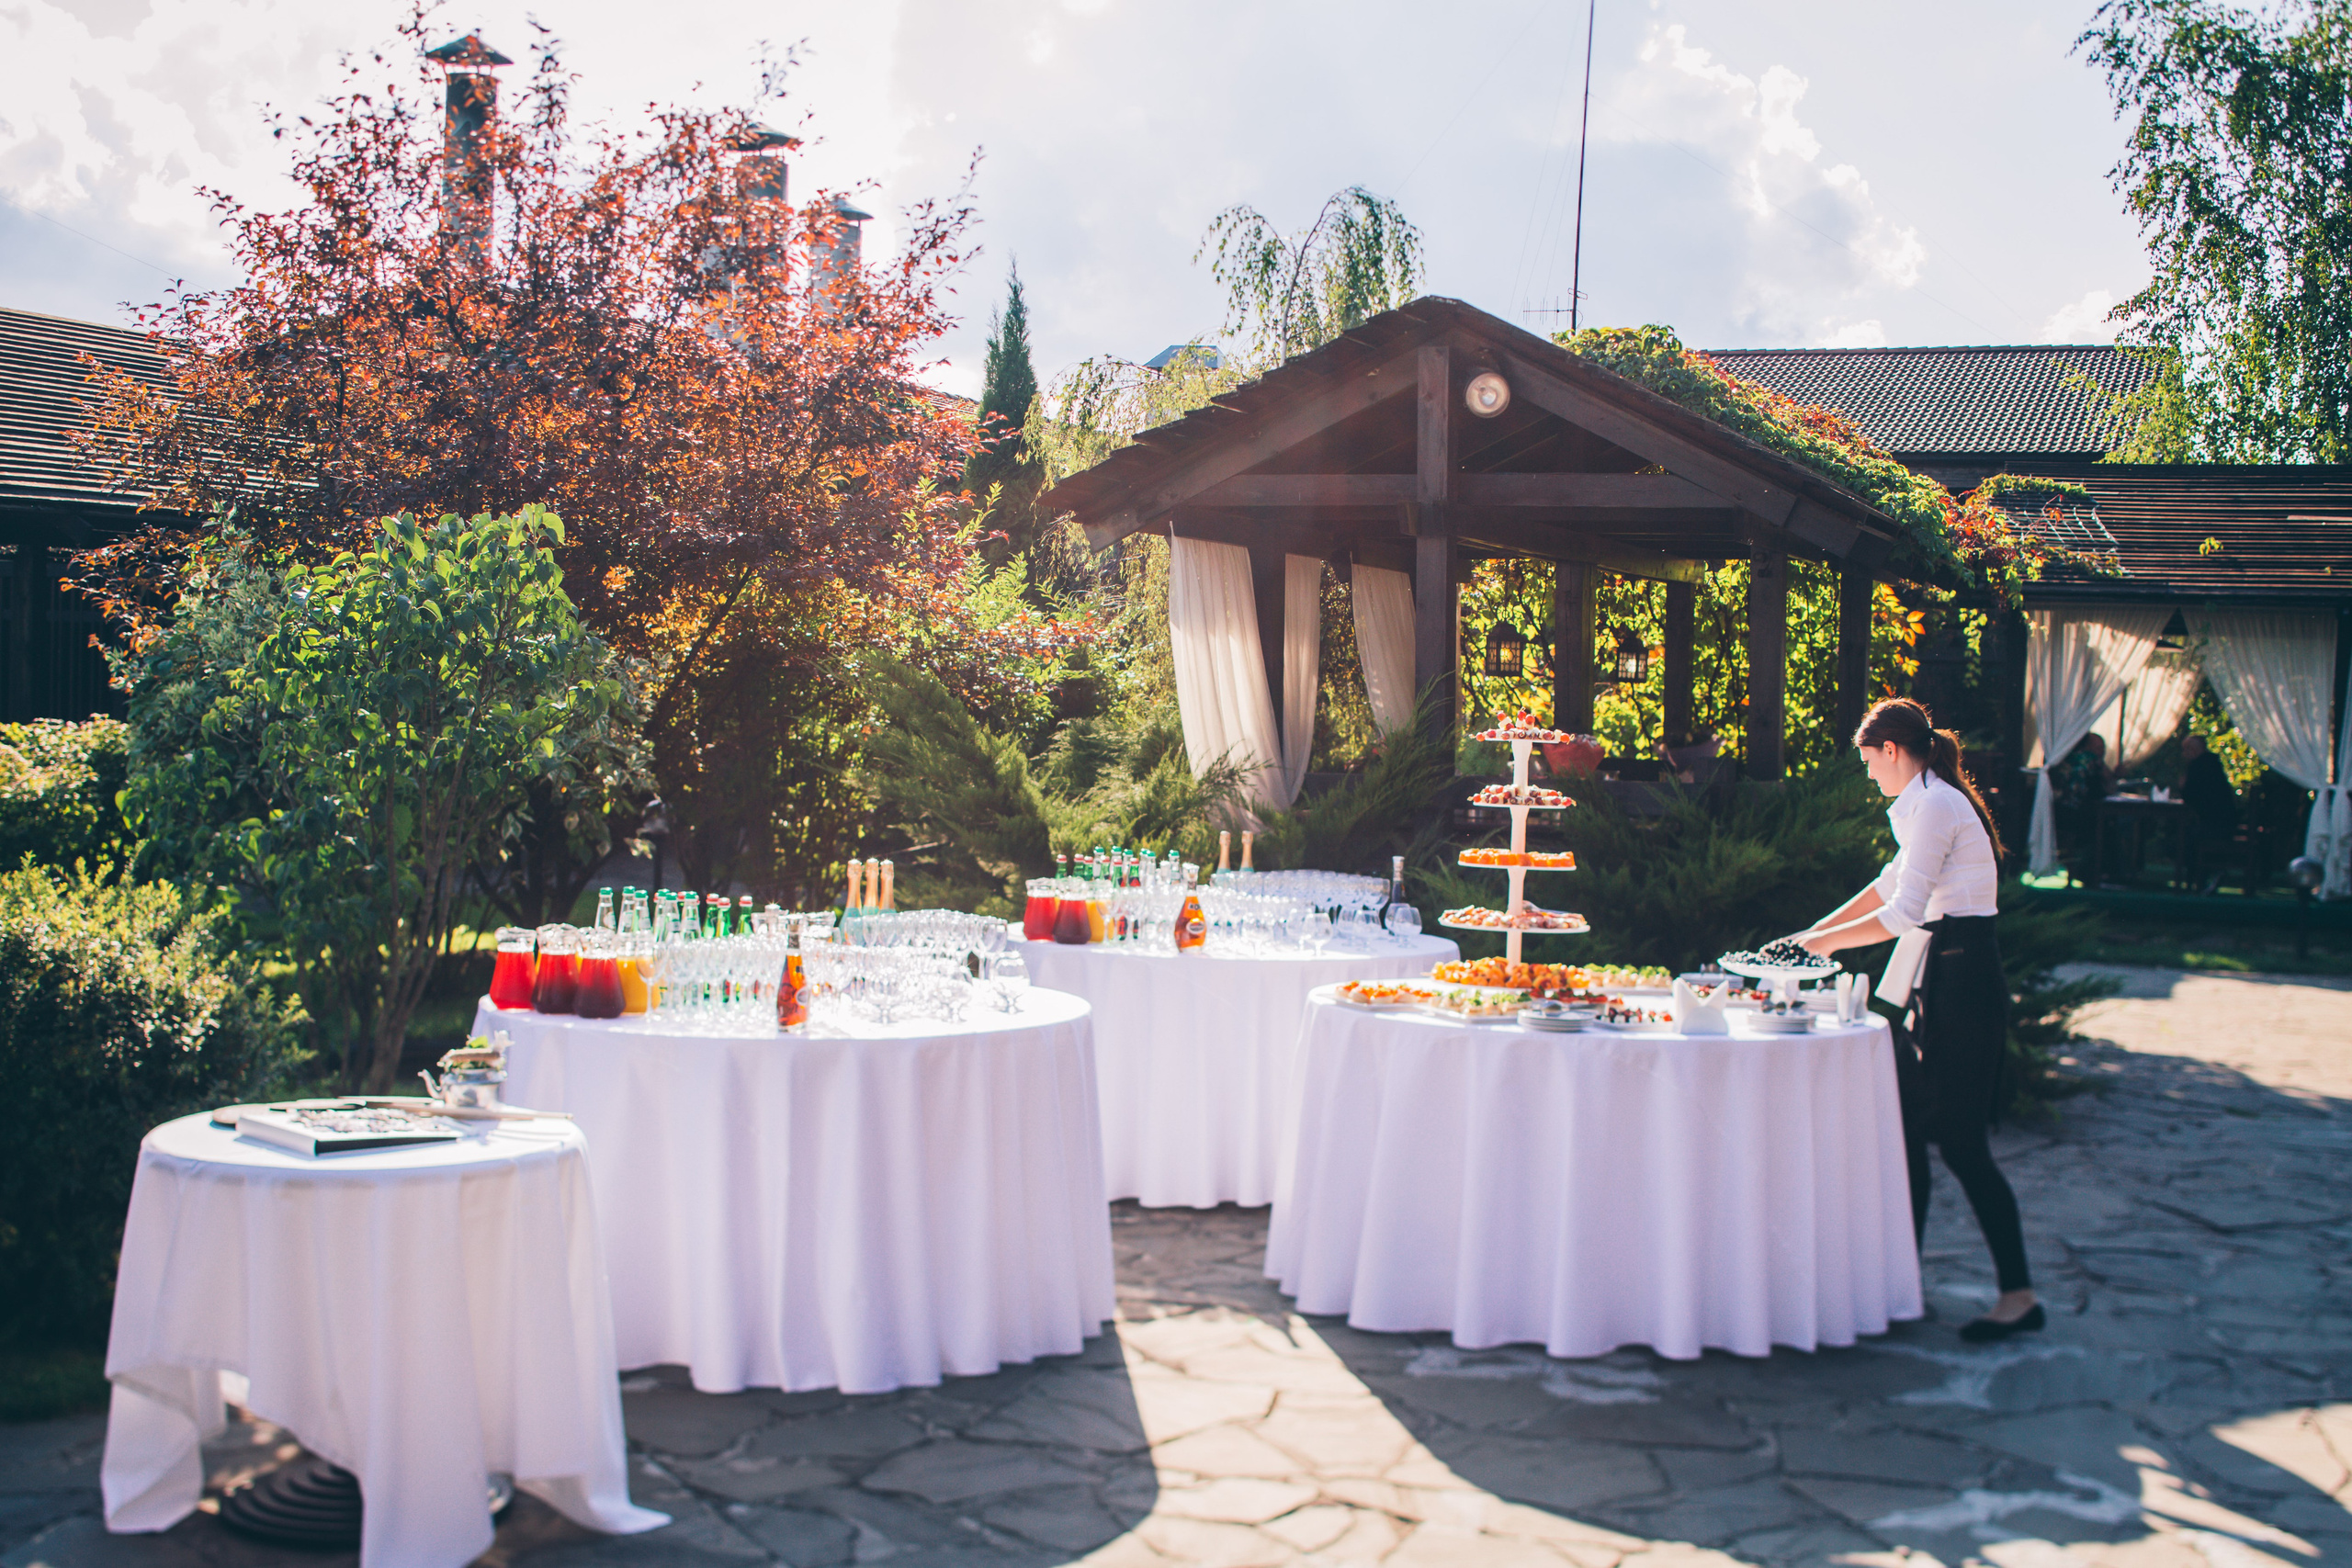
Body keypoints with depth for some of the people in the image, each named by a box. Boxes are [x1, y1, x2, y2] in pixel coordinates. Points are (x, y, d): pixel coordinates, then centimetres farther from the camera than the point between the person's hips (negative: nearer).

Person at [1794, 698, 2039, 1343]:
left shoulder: (1933, 806, -16)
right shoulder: (1933, 803, 16)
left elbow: (1904, 911, -20)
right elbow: (1892, 883, 26)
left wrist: (1828, 940, -8)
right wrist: (1817, 930, 24)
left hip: (1960, 980, -10)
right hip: (1940, 976, 10)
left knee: (1959, 1142, -6)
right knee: (1907, 1126, 13)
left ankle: (2019, 1294, 0)